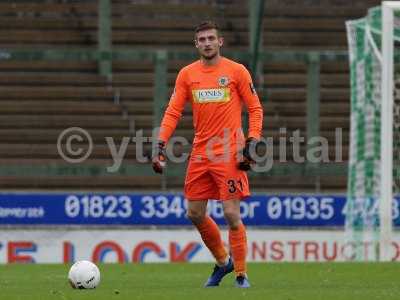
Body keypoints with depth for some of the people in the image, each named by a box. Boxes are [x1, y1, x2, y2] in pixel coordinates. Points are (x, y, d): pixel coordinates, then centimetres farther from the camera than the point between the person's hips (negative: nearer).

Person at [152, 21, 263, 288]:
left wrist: (251, 142, -9)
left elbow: (255, 108, 1)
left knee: (231, 214, -9)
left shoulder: (236, 71, -2)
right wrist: (161, 144, -4)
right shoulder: (187, 74, 7)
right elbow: (173, 112, 6)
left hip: (229, 154, -5)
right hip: (200, 153, 5)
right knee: (195, 214, 7)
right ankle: (223, 261, 28)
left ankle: (241, 274, 3)